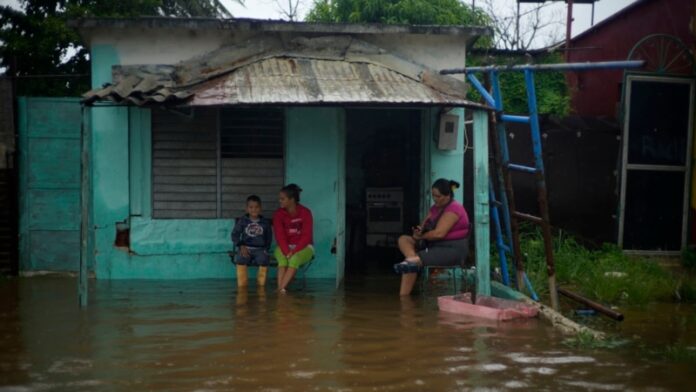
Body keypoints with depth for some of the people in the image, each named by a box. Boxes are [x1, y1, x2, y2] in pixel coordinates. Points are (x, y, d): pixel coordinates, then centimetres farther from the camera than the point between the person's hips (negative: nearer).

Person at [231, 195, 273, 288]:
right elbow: (235, 235, 5)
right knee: (240, 258, -33)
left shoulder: (265, 222, 10)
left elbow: (269, 238, 16)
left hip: (260, 249, 0)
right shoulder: (242, 221, 7)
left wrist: (266, 249, 0)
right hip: (246, 248, 0)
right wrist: (241, 246, -10)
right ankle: (242, 283, -17)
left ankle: (261, 282, -10)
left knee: (264, 259, -33)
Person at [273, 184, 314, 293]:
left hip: (303, 247, -2)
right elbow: (280, 236, -11)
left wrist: (294, 251, -26)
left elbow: (306, 236, -14)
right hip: (284, 246, 2)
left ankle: (281, 288, -43)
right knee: (282, 259, -34)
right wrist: (286, 252, -27)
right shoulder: (278, 213, -4)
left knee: (295, 259, -36)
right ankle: (281, 288, -44)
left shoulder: (305, 212, -11)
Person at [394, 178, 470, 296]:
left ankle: (402, 298, -31)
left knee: (413, 263, -26)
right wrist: (419, 231, -14)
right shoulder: (435, 207, 15)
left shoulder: (453, 209, -15)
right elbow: (425, 225, 12)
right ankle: (411, 258, -36)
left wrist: (419, 237, -8)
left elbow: (439, 233, -23)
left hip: (452, 250, -10)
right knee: (403, 239, -6)